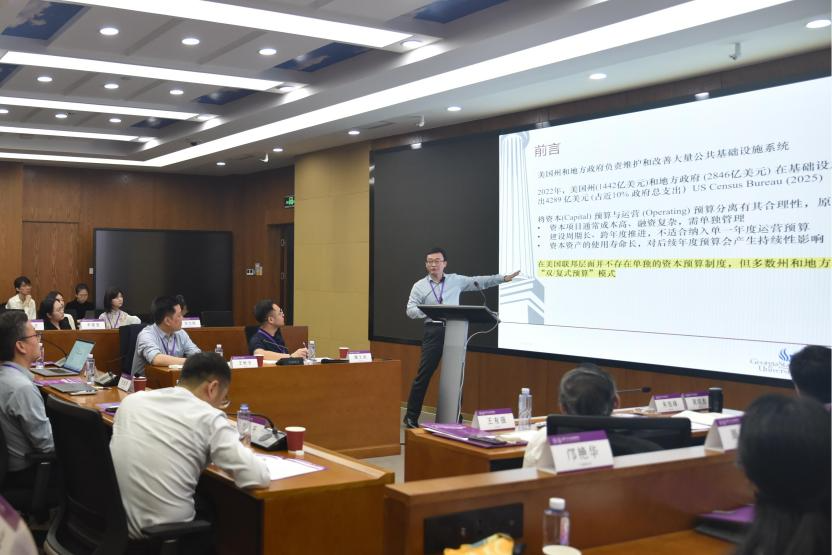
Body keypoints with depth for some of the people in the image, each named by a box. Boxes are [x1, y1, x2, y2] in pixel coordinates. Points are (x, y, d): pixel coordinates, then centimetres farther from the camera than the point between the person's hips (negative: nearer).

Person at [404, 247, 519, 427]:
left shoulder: (456, 280, 11)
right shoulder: (420, 286, 5)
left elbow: (479, 282, 15)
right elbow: (410, 310, -2)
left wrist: (504, 278, 11)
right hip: (433, 331, -2)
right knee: (424, 374, -4)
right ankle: (411, 416, 5)